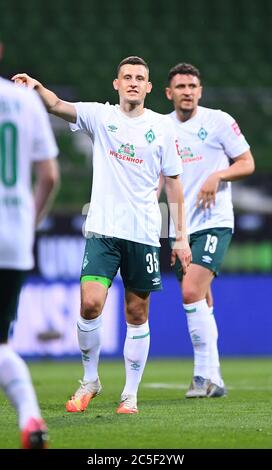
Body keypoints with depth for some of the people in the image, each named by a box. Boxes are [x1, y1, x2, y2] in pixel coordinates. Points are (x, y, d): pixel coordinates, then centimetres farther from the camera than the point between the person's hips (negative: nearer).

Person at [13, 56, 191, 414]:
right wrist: (37, 88, -32)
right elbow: (58, 106, -10)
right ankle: (90, 380, 7)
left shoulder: (162, 126, 5)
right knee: (90, 303, -14)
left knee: (137, 314, 4)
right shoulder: (100, 116, 4)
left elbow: (173, 182, 10)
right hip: (103, 229, -1)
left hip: (144, 233, 1)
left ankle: (131, 394, 14)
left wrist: (181, 237, 7)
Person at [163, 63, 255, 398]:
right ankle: (212, 381, 15)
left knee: (192, 293, -20)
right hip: (180, 228, 5)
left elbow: (247, 163, -1)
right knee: (200, 303, 8)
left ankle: (206, 374, -16)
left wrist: (217, 175, -18)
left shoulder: (218, 121, -3)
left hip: (213, 222, -5)